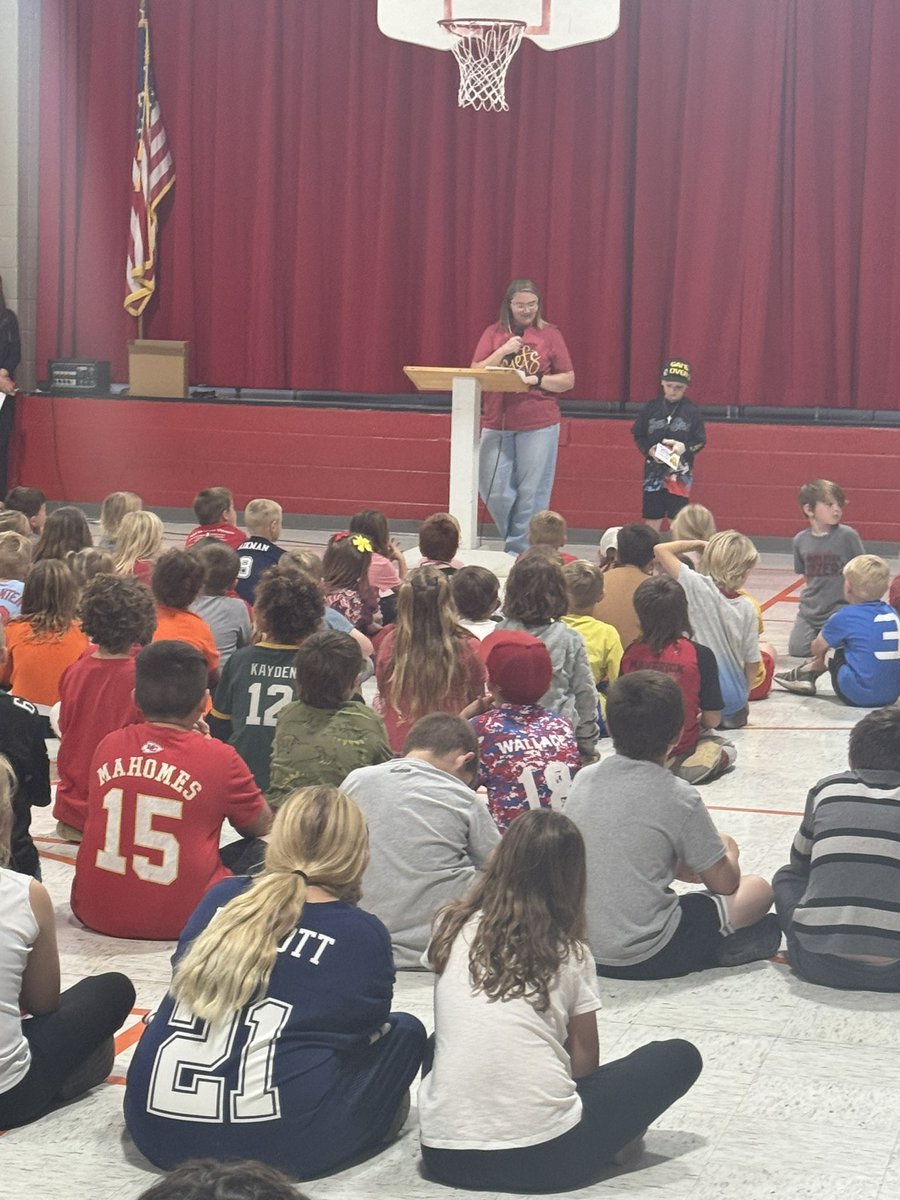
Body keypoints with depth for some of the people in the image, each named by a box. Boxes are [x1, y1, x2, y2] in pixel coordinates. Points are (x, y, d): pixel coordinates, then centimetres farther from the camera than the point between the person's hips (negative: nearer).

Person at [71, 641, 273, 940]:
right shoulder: (219, 758, -10)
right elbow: (262, 826, 8)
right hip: (181, 920, -4)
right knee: (260, 850, 15)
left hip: (95, 913, 4)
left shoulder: (107, 746, 0)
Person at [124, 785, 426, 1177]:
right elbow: (363, 1031, 15)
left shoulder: (222, 898, 8)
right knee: (404, 1031, 16)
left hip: (156, 1129, 4)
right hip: (276, 1146, -4)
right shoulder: (363, 934, -1)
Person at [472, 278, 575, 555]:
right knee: (494, 492, 1)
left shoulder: (549, 334, 3)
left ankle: (520, 552, 5)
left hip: (538, 426, -2)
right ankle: (513, 541, 22)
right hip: (496, 425, 2)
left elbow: (568, 380, 3)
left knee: (531, 495, -4)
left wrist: (537, 380, -12)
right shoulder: (494, 334, 8)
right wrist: (503, 351, -10)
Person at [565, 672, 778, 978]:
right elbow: (724, 883, -2)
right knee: (758, 891, 12)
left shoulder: (583, 779, 1)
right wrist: (729, 850, 19)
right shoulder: (678, 797, -14)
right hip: (647, 958, -5)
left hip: (582, 949, 5)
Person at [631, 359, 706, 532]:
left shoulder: (691, 411, -4)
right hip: (654, 470, 2)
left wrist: (684, 447, -19)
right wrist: (649, 450, -11)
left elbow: (700, 441, 0)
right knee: (652, 518, 8)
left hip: (680, 472, -2)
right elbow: (638, 435, 7)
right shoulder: (651, 407, 0)